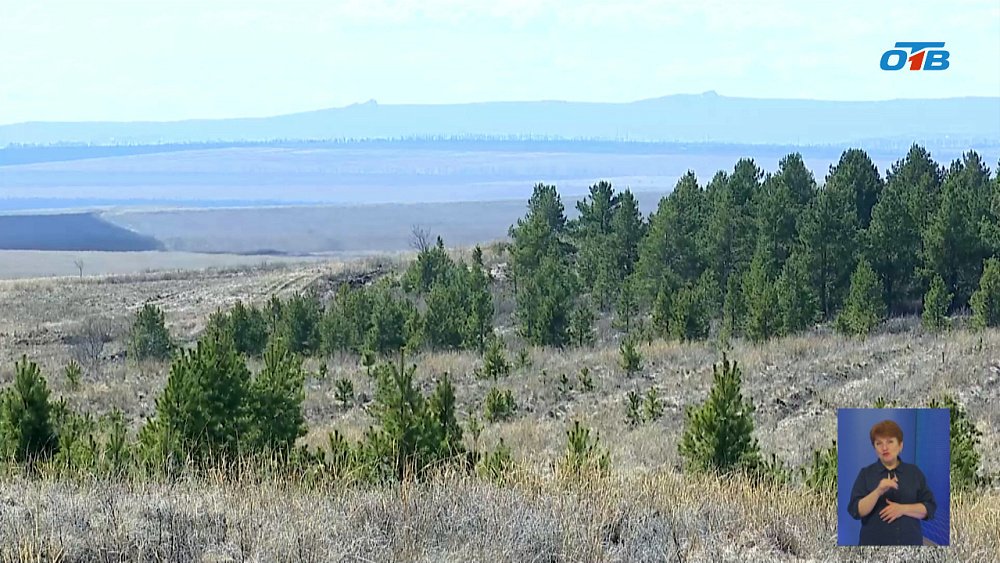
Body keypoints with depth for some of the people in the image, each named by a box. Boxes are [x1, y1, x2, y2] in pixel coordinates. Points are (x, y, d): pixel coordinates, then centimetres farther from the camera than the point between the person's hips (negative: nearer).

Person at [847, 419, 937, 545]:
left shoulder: (915, 473, 7)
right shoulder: (866, 474, 2)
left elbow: (929, 508, 1)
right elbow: (856, 510, -9)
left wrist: (903, 509, -15)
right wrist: (878, 491, -24)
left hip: (909, 544, 2)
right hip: (875, 544, -2)